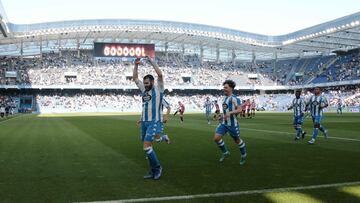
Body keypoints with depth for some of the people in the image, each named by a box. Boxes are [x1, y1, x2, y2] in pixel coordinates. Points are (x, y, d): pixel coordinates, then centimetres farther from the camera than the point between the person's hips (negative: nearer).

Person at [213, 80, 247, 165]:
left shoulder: (234, 98, -15)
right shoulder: (225, 98, 11)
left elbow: (240, 109, -25)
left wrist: (230, 113, -36)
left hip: (232, 124, -7)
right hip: (224, 123, 7)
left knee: (237, 140, 10)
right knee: (216, 138, -8)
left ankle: (243, 155, 35)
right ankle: (225, 153, 14)